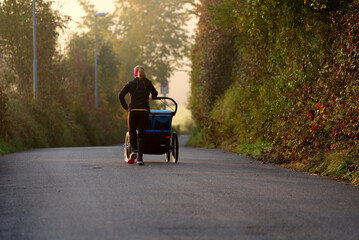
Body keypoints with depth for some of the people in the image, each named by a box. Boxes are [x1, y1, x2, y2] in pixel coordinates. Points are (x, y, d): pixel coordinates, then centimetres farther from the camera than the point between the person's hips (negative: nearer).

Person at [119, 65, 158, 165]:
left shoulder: (131, 84, 2)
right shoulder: (148, 83, 6)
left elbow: (121, 95, -6)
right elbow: (155, 94, 21)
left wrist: (125, 107, 7)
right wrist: (153, 97, 44)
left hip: (133, 110, -1)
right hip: (145, 111, 1)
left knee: (132, 132, 18)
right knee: (141, 134, 6)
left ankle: (134, 150, -3)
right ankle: (140, 157, -4)